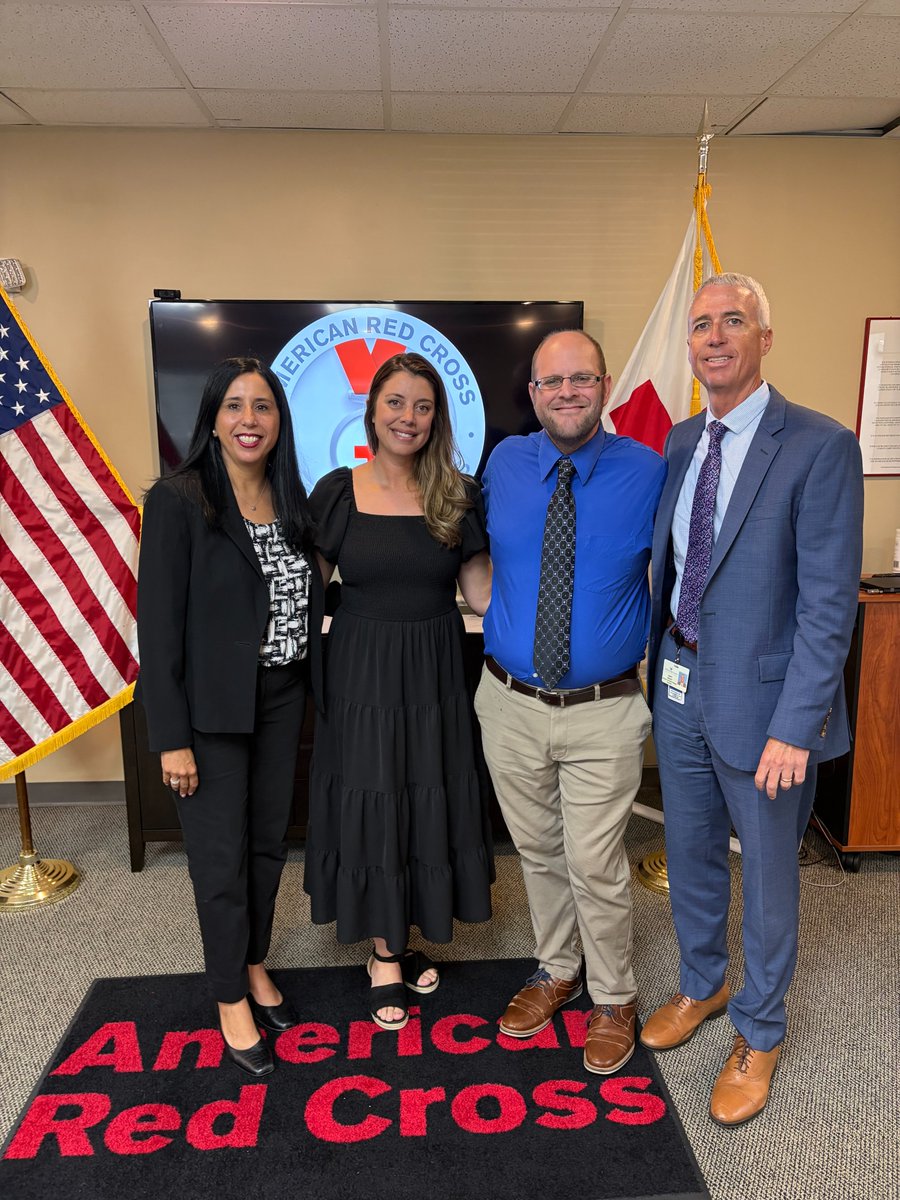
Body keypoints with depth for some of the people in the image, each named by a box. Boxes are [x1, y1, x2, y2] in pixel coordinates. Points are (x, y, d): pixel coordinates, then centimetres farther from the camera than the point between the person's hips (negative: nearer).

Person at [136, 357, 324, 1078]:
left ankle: (255, 964, 40)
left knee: (269, 842, 17)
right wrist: (171, 738, -15)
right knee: (222, 856, 7)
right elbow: (159, 625, -14)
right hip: (211, 708, -5)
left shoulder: (292, 501, 4)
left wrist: (315, 689, 5)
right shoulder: (179, 500, -13)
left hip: (281, 699, 6)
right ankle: (231, 999, 28)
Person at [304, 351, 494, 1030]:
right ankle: (386, 953, 28)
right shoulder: (338, 492, -3)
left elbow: (483, 594, 2)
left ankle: (404, 940, 35)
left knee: (429, 802, 11)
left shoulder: (457, 497, 0)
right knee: (370, 805, 7)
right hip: (361, 672, -1)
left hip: (434, 673, 2)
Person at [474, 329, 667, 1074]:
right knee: (538, 852, 19)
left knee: (596, 867, 6)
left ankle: (613, 1000, 33)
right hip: (511, 704, 3)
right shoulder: (503, 465, 1)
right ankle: (557, 971, 44)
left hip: (604, 712, -3)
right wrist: (502, 624, 10)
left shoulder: (649, 474, -8)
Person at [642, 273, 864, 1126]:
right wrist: (660, 665, 5)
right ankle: (701, 986, 47)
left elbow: (829, 602, -17)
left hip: (759, 699, -5)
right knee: (689, 855, 21)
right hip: (678, 684, 6)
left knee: (766, 875, 14)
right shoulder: (677, 443, 5)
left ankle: (758, 1035, 38)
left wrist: (795, 728, -19)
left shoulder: (819, 447, -14)